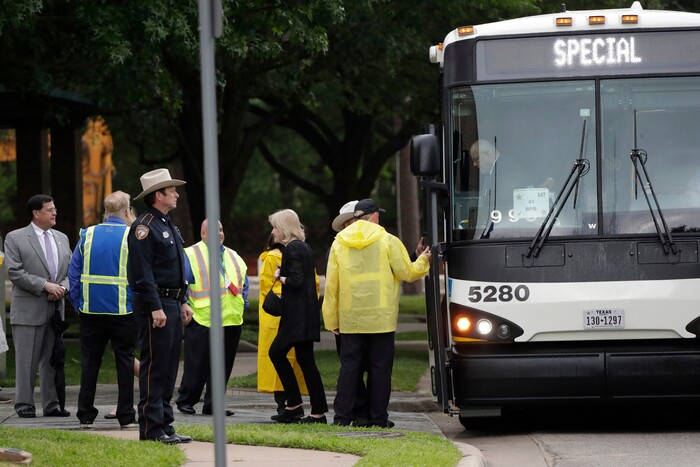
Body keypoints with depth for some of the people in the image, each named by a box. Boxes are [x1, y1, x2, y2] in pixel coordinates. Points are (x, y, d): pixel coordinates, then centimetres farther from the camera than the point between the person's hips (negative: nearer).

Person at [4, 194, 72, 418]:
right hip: (28, 309, -5)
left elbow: (71, 270, 17)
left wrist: (62, 287, -5)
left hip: (56, 308, 5)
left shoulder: (61, 238, 16)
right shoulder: (15, 238, -2)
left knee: (52, 359, 7)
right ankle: (24, 404, 1)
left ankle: (52, 404, 12)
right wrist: (45, 285, -16)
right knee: (26, 360, -4)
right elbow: (14, 272, -10)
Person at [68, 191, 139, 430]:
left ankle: (86, 416, 9)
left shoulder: (87, 235, 3)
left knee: (89, 362, 8)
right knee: (125, 361, 5)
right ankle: (126, 416, 5)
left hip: (91, 309, 2)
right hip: (124, 311, -2)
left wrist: (78, 303, 9)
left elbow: (74, 273, 4)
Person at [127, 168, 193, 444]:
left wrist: (183, 302, 19)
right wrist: (156, 308, -22)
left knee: (169, 368, 11)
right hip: (154, 305, -10)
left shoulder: (168, 226, 18)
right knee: (154, 367, -8)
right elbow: (143, 273, -19)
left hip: (172, 305, 10)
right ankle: (151, 429, -6)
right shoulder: (144, 227, -12)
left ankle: (165, 425, 16)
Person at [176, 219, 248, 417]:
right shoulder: (191, 255, -1)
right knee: (197, 364, -2)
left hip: (231, 319, 6)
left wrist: (243, 303, 15)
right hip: (201, 320, -6)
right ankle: (185, 401, 10)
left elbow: (244, 281, 26)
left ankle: (212, 404, 12)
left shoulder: (233, 256, 18)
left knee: (223, 365, 5)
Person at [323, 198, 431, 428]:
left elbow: (331, 285, 5)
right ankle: (378, 418, 4)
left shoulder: (339, 244, 6)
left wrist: (331, 320, 9)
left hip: (350, 320, 2)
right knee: (380, 369, 4)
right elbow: (407, 272, 0)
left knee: (349, 367, 5)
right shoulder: (388, 241, -4)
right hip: (380, 318, -2)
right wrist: (423, 261, 21)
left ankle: (342, 416, 0)